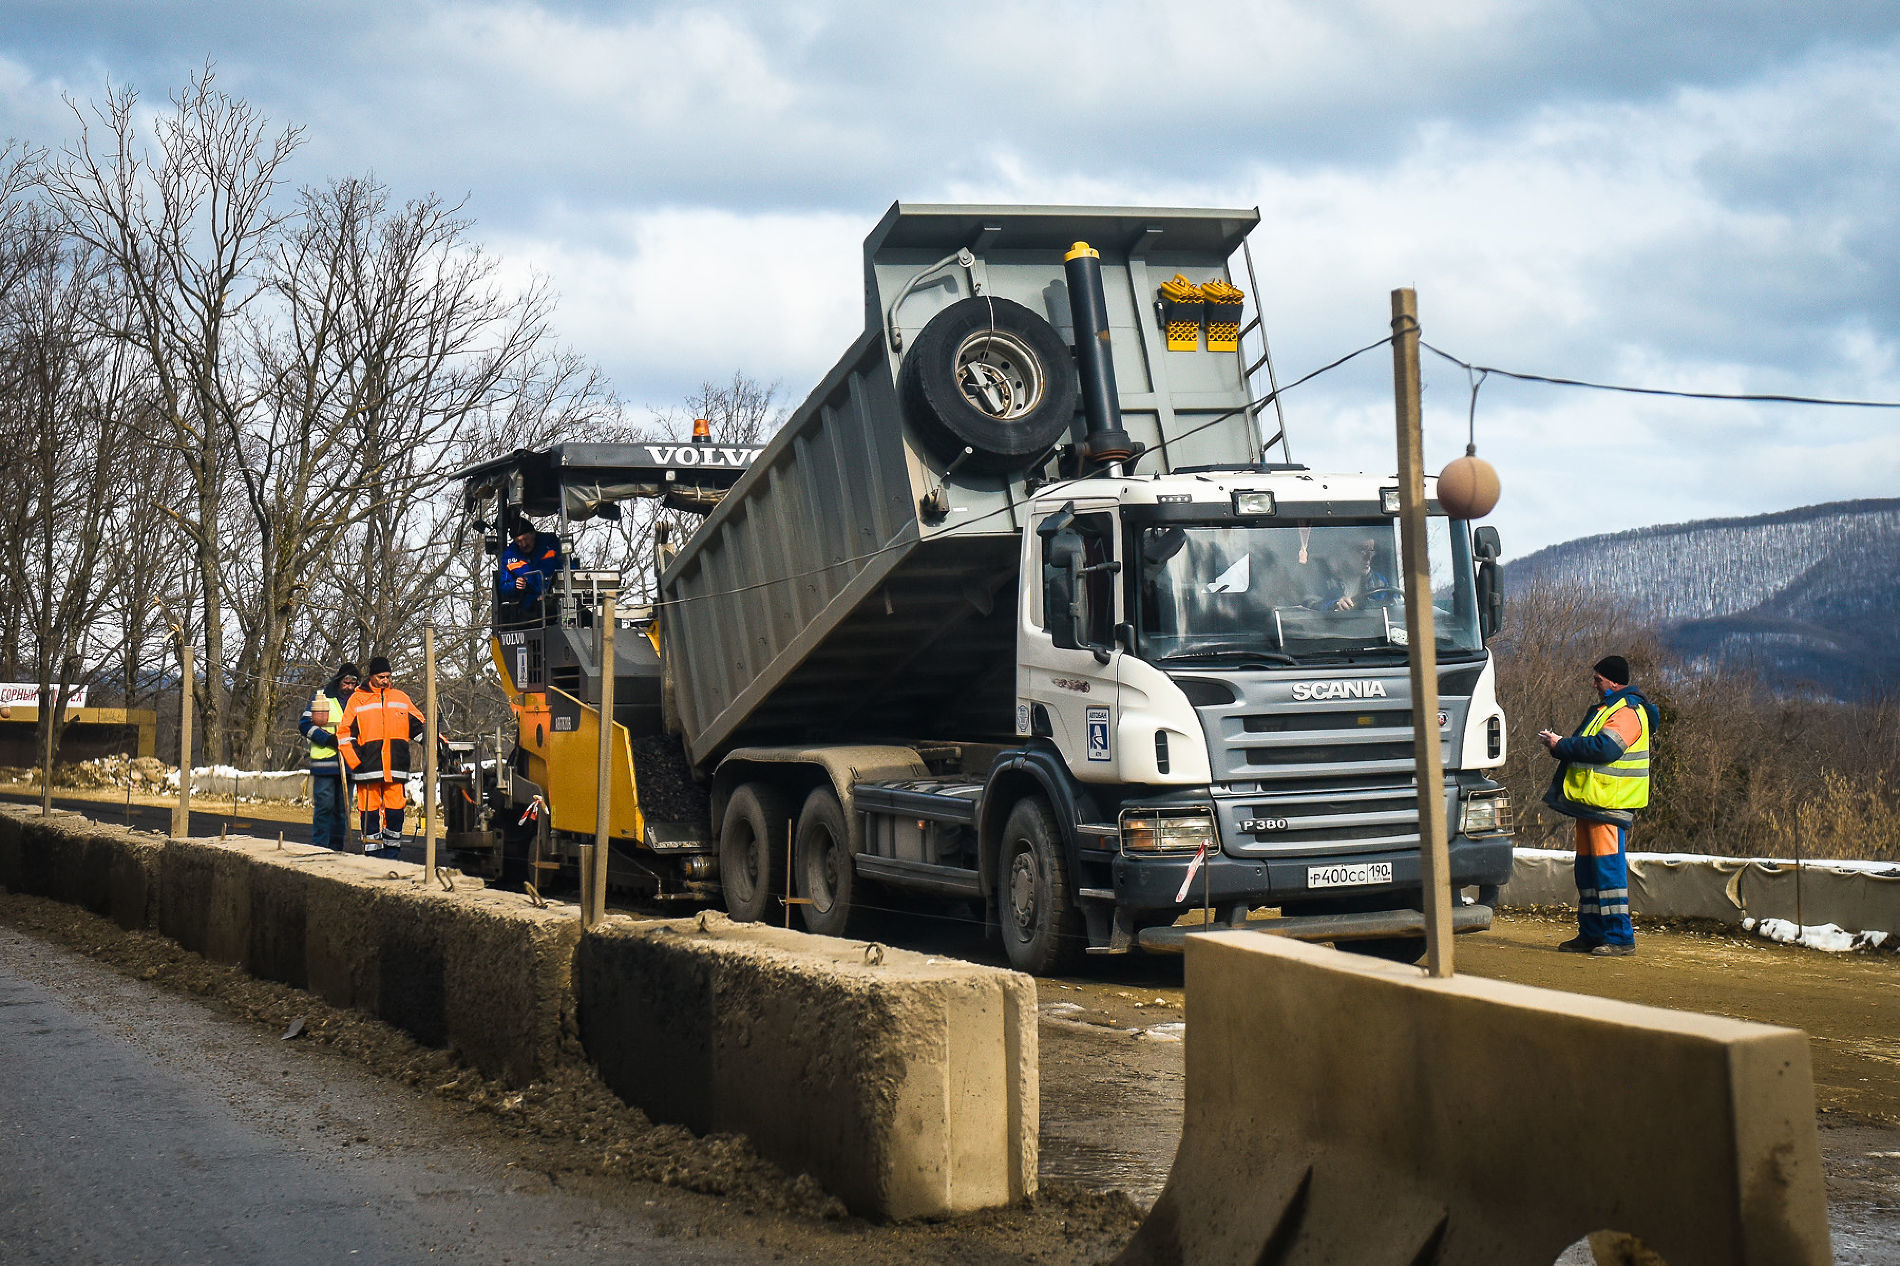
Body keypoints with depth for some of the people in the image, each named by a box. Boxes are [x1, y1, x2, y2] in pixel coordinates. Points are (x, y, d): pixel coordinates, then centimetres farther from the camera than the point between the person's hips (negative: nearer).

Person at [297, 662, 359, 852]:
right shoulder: (321, 696, 2)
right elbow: (304, 725, -1)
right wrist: (328, 739, -13)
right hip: (324, 761, -4)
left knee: (343, 807, 6)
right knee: (324, 805, -7)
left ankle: (337, 847, 11)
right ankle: (320, 847, -4)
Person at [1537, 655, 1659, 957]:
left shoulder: (1627, 713, -13)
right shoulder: (1607, 708, 21)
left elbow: (1605, 748, -27)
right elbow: (1587, 747, 23)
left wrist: (1561, 745, -18)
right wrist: (1560, 745, 4)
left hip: (1610, 806, -10)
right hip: (1591, 802, 10)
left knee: (1608, 866, -10)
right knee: (1587, 868, 12)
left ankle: (1620, 938, -8)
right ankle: (1591, 934, 19)